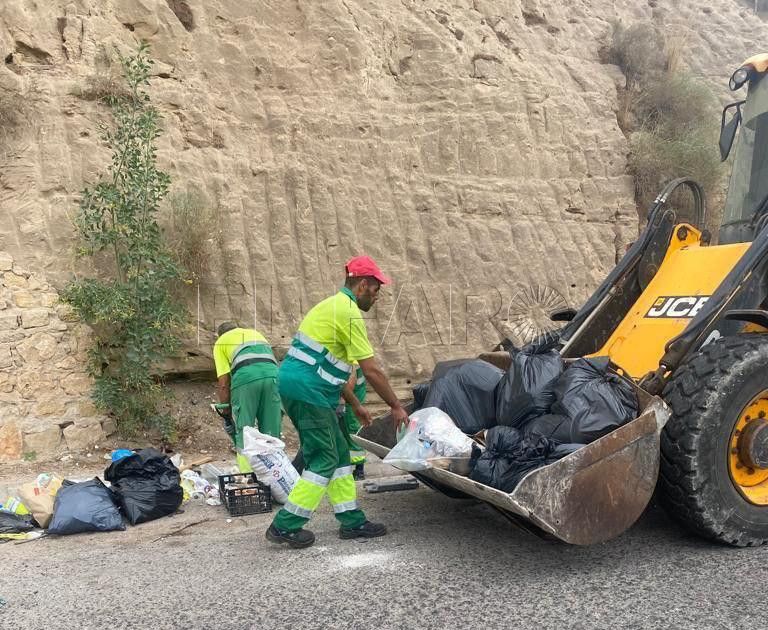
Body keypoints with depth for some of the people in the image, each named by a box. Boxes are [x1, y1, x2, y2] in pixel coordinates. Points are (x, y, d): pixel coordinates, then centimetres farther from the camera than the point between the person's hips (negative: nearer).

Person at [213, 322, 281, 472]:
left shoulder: (221, 342, 25)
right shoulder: (256, 333, 38)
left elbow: (224, 383, 13)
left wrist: (226, 413, 20)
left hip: (245, 376, -3)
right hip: (273, 374, 3)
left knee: (243, 433, 6)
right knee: (272, 434, 10)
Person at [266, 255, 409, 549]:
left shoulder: (334, 305, 20)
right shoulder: (349, 313, -13)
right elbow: (371, 370, -13)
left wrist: (356, 406, 25)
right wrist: (396, 407, -3)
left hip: (294, 384, 10)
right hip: (307, 391, -10)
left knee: (339, 454, 13)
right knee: (324, 461, -3)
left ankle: (352, 521, 18)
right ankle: (285, 526, 2)